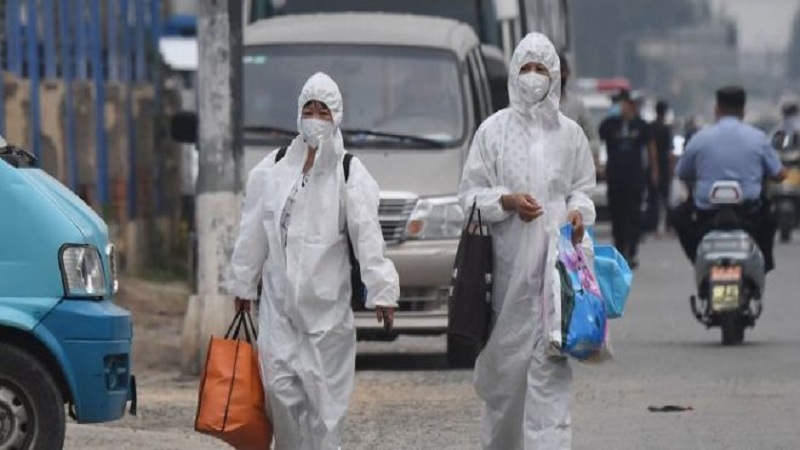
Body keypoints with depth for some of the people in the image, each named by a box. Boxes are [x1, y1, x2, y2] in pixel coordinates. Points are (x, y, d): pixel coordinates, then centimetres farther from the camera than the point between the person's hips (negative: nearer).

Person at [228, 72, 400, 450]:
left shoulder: (350, 174, -2)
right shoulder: (271, 171, 7)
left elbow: (367, 236, -9)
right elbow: (253, 233, 13)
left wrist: (381, 290, -16)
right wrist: (243, 284, 16)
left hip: (327, 303, -2)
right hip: (279, 301, 2)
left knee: (325, 393, -1)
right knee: (280, 388, -3)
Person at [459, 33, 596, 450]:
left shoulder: (569, 133, 11)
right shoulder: (494, 130, 5)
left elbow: (584, 189, 18)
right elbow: (470, 193, 5)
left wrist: (579, 211, -4)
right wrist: (506, 201, -12)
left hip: (555, 257, 1)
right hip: (508, 259, -1)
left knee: (550, 358, -9)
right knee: (505, 356, 2)